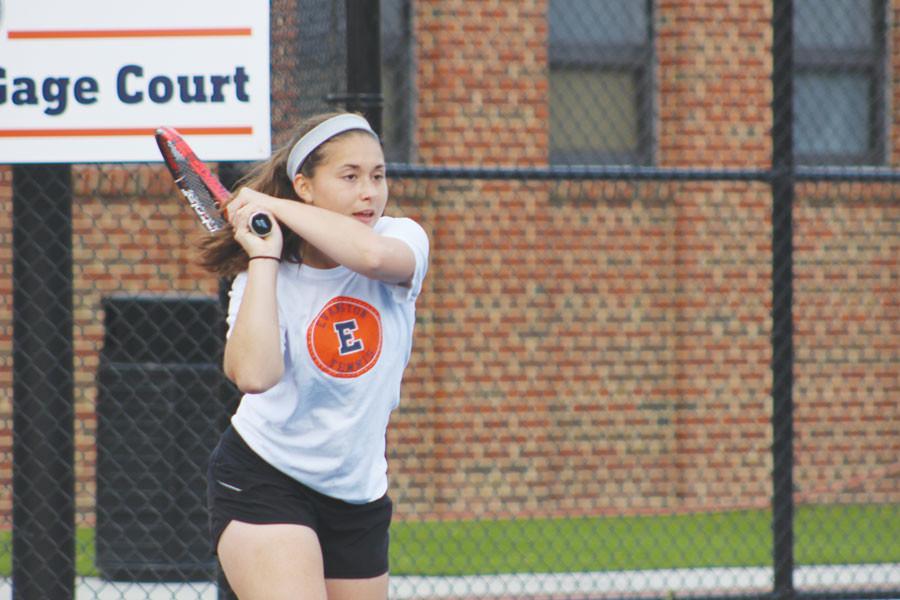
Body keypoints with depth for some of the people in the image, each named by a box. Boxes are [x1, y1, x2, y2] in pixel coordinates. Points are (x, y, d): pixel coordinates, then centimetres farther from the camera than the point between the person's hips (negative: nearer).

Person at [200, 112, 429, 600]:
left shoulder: (403, 239, -6)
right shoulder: (266, 277, -12)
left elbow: (373, 255, -33)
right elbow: (253, 374, -33)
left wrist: (275, 207, -24)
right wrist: (263, 257, -25)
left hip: (359, 493, 4)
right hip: (262, 481, -4)